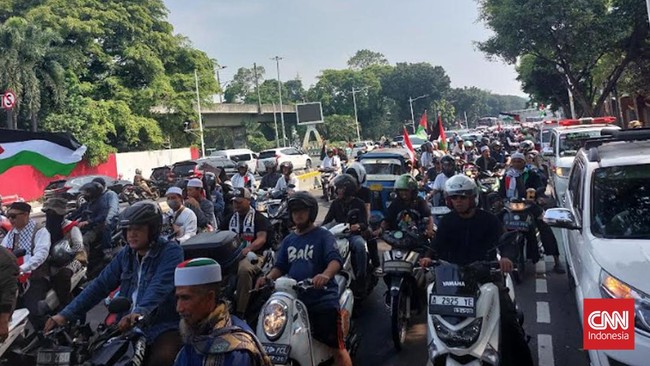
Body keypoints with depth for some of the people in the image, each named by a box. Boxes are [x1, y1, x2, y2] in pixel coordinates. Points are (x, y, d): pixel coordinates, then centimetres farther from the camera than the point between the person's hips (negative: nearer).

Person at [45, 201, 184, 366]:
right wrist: (66, 314, -4)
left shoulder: (171, 252, -10)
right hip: (128, 326, 6)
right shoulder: (126, 254, 11)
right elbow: (100, 285, 6)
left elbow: (160, 286, -27)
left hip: (163, 326, -6)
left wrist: (139, 312, -45)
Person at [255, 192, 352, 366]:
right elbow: (280, 266, 16)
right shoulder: (288, 240, 16)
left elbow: (336, 260, -18)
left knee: (337, 347, -5)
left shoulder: (323, 235, -3)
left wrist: (325, 275, -39)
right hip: (295, 298, 6)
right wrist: (267, 278, -5)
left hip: (323, 299, -6)